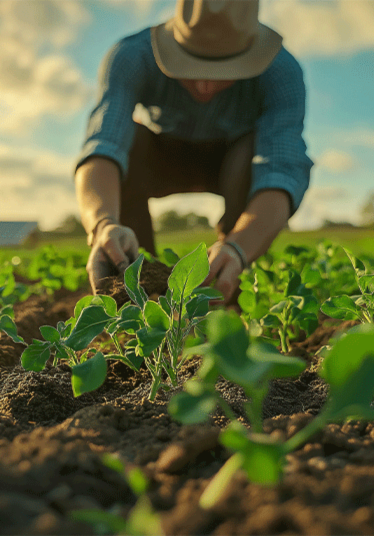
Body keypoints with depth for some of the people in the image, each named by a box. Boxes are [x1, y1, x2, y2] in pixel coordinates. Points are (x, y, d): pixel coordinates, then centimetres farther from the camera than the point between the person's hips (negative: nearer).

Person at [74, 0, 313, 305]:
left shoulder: (282, 72, -34)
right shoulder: (131, 58, -33)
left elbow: (282, 177, -48)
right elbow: (101, 151, -48)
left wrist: (236, 250, -68)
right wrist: (103, 225, -70)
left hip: (237, 163, 0)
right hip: (169, 157, 1)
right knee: (125, 147, -33)